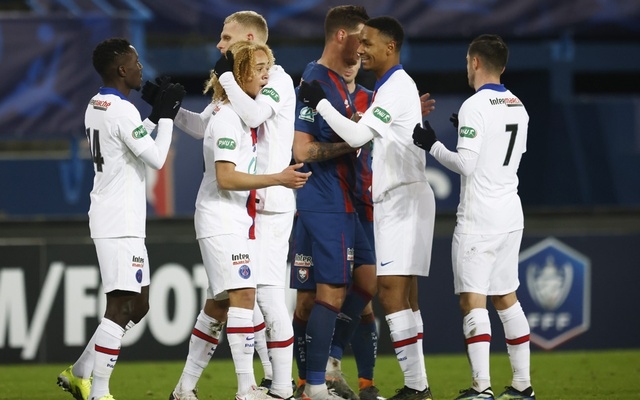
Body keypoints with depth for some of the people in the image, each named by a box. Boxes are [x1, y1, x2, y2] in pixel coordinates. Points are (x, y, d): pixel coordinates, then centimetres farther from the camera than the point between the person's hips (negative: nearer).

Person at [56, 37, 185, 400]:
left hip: (117, 220, 10)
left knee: (138, 305, 15)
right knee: (122, 306, -10)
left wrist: (156, 116, 20)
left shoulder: (96, 107, 14)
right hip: (120, 224, -10)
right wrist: (166, 115, -6)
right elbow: (156, 159, -16)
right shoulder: (122, 111, -16)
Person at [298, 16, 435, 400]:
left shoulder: (398, 88, -13)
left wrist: (320, 103, -12)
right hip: (394, 199, 10)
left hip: (403, 199, -10)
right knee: (403, 296, 9)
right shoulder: (389, 87, 17)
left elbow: (358, 135, -19)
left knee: (392, 294, -13)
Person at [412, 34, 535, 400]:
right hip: (511, 216, 8)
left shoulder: (475, 106, -13)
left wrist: (433, 145, -3)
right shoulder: (518, 108, 11)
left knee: (473, 300, -7)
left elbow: (465, 164, -17)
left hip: (478, 219, -8)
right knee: (506, 298, 15)